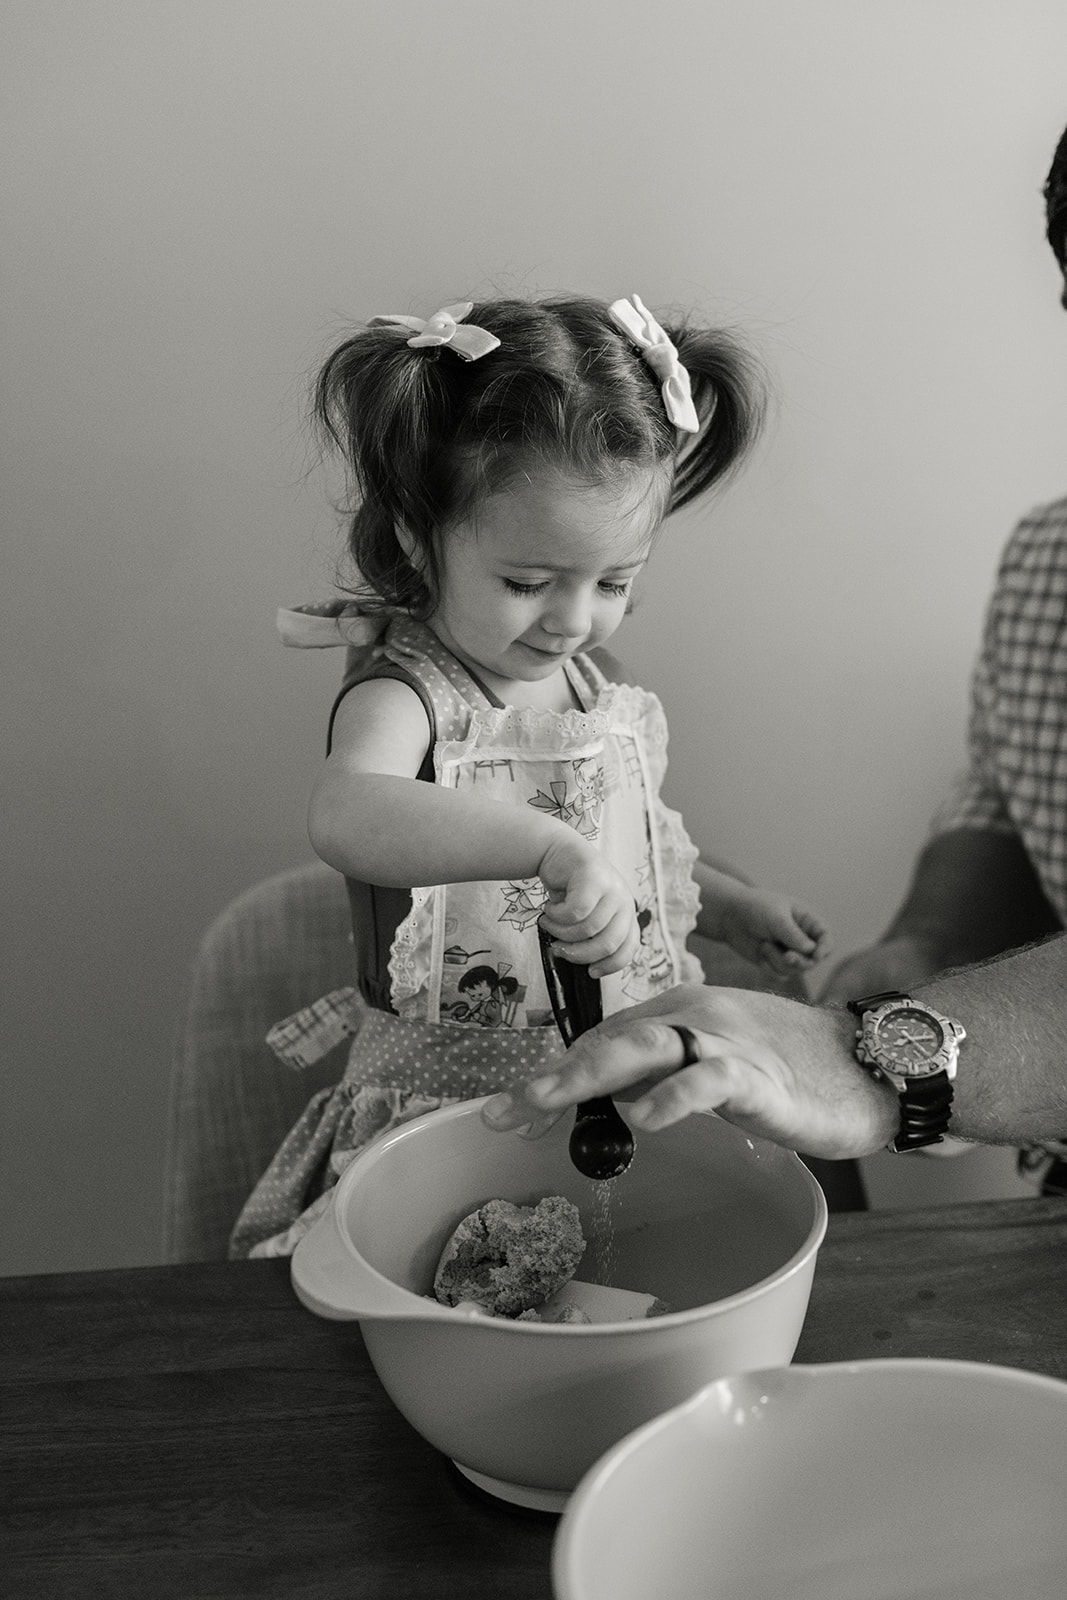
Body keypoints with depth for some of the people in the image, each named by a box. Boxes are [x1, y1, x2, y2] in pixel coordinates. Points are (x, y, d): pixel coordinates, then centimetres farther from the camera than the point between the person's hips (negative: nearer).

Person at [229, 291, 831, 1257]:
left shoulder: (595, 691, 5)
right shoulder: (408, 694, -18)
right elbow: (346, 815, -43)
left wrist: (732, 907, 19)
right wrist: (551, 847, -51)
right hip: (448, 1115, -6)